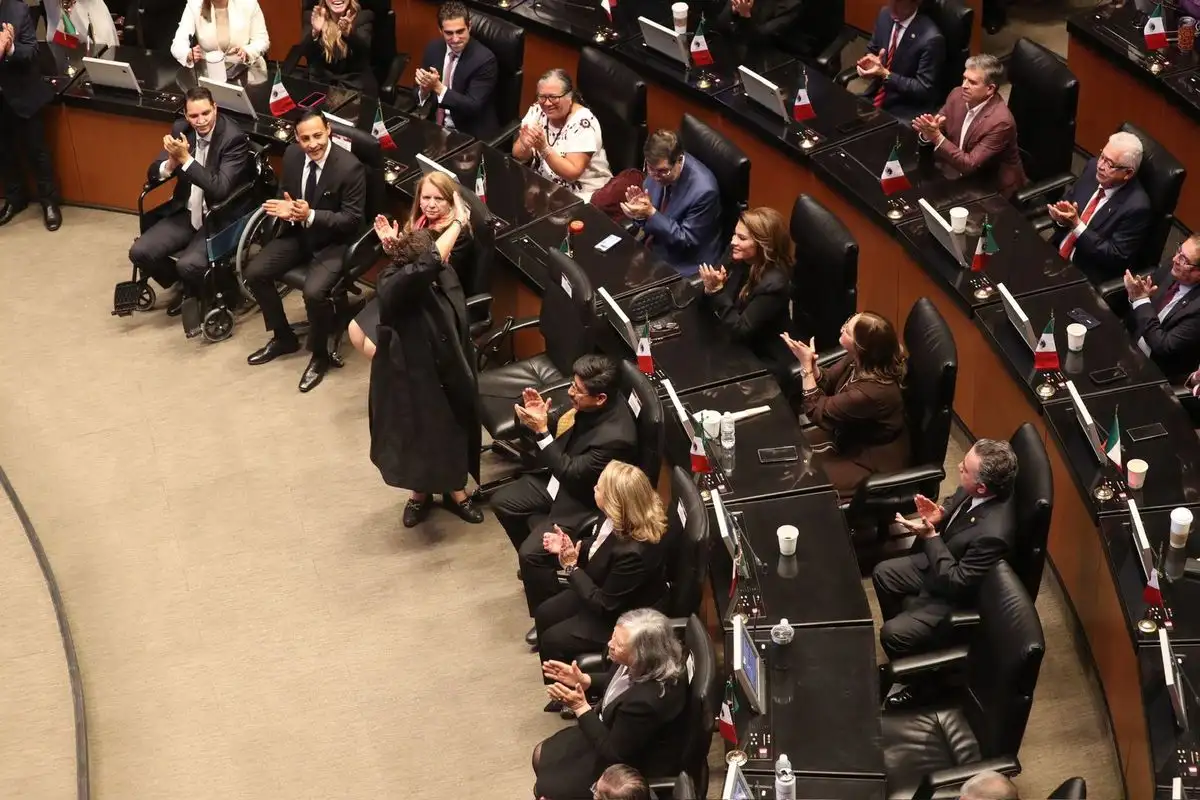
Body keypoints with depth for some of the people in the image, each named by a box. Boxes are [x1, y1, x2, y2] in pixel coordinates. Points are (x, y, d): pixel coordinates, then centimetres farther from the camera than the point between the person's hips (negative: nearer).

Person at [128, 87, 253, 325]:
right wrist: (172, 162, -22)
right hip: (187, 213, 6)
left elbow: (220, 189, -27)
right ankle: (185, 286, 17)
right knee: (140, 252, -10)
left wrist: (186, 159, -32)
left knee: (188, 264, -29)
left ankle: (203, 297, 7)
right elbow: (153, 173, 1)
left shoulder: (234, 138, -19)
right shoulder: (181, 130, -1)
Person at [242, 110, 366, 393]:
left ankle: (319, 355, -1)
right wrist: (284, 208, -16)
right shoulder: (292, 155, -5)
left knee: (314, 291, -29)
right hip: (297, 233, 7)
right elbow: (285, 193, 10)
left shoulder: (350, 167, -23)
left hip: (333, 241, -6)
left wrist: (311, 216, -32)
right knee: (255, 272, -6)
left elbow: (352, 219, -20)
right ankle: (283, 337, 17)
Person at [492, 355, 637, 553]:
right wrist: (542, 416, -18)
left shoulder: (615, 437, -37)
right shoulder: (586, 405, -13)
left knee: (530, 552, -15)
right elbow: (560, 424, 5)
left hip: (581, 502, -8)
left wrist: (541, 431, -32)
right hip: (559, 477, 8)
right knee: (501, 501, 11)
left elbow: (572, 475, -29)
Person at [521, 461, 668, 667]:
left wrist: (572, 567, -23)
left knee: (552, 640, -7)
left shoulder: (634, 552, -40)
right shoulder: (620, 519, -15)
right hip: (603, 589, 9)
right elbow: (599, 546, 9)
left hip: (622, 617, -9)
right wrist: (570, 547, -9)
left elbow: (604, 605, -28)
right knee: (544, 614, 12)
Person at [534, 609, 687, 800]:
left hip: (633, 765, -8)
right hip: (616, 732, 8)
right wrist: (583, 680, -11)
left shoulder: (647, 700, -42)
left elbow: (613, 751, -28)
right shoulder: (641, 664, -18)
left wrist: (580, 707, -27)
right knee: (541, 755, 18)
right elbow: (613, 683, 7)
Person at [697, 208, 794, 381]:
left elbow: (740, 331, -25)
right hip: (735, 345, 7)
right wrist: (710, 288, -23)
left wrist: (717, 290, -30)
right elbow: (707, 306, 0)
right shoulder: (736, 256, -7)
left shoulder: (774, 283, -28)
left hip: (763, 361, -7)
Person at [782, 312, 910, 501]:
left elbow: (818, 413, -24)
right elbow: (828, 383, 2)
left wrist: (806, 366, -22)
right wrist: (811, 363, -19)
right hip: (851, 435, 8)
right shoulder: (860, 360, -15)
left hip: (874, 461, -8)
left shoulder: (872, 391, -38)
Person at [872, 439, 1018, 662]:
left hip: (956, 596, -8)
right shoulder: (974, 491, -18)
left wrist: (930, 537, -30)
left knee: (891, 634, -12)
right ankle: (905, 630, 38)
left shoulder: (993, 533, -42)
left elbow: (957, 583, -30)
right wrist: (938, 515, -15)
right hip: (940, 560, 8)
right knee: (882, 574, 17)